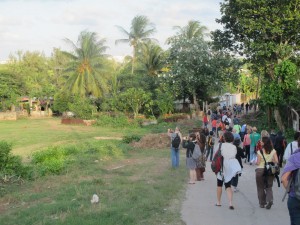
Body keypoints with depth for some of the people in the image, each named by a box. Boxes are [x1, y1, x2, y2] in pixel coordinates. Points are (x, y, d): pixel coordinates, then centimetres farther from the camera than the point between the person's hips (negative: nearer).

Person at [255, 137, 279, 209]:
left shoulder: (260, 152, -13)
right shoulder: (273, 151, -4)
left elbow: (258, 163, -11)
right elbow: (276, 161, -5)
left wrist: (256, 162, 10)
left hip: (260, 170, -2)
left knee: (260, 188, 13)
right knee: (269, 187, 13)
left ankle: (262, 203, 19)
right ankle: (270, 200, -10)